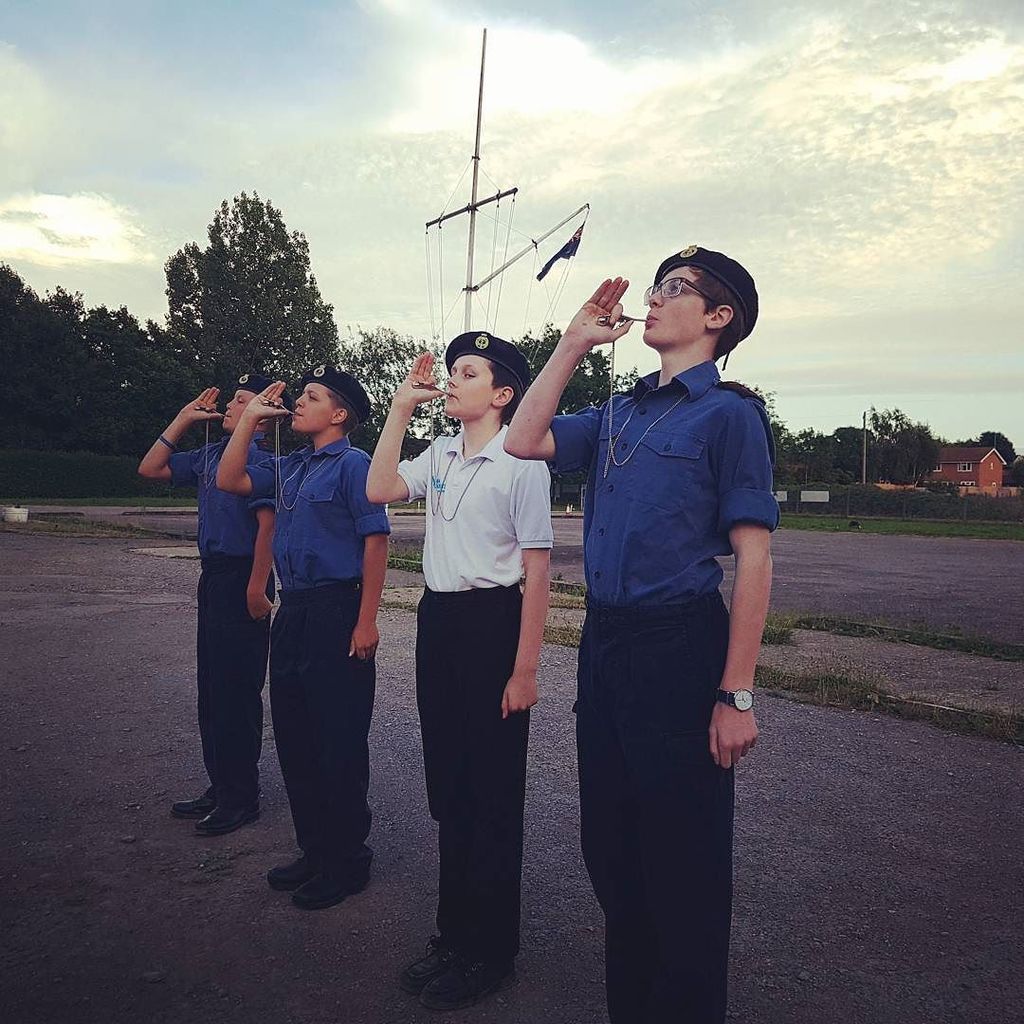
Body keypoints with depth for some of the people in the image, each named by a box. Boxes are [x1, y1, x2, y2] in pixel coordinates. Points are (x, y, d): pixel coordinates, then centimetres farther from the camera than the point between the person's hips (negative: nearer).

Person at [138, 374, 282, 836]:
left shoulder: (259, 458, -12)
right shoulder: (209, 455, 13)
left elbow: (267, 525, -19)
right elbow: (151, 469, 20)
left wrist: (257, 588, -23)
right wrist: (183, 419, 14)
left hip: (242, 578, -9)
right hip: (212, 574, 9)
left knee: (237, 690, -1)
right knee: (211, 686, 15)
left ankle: (241, 797, 11)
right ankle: (220, 787, 28)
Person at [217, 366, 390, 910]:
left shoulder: (352, 464, -9)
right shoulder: (291, 466, 14)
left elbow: (374, 541, -14)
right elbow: (230, 480, 14)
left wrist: (366, 621, -18)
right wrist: (250, 417, 10)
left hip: (336, 611, -8)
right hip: (293, 611, 8)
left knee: (338, 743, 2)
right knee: (294, 737, 14)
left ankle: (346, 860, 17)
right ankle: (314, 850, 29)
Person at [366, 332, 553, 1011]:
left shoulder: (521, 464, -11)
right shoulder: (440, 458, 10)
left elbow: (538, 571, -12)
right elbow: (379, 490, -2)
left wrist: (524, 669, -15)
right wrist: (401, 409, -1)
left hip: (492, 620, -7)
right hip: (438, 618, 7)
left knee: (493, 791, 6)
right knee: (448, 784, 16)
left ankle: (490, 952, 25)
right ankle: (454, 935, 35)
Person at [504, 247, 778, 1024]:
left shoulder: (728, 413, -7)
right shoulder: (619, 414, 12)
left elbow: (753, 560, -12)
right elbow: (525, 441, 9)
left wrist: (737, 694, -16)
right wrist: (573, 345, 6)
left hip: (680, 645, -7)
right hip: (603, 640, 7)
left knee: (682, 862, 8)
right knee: (609, 845, 19)